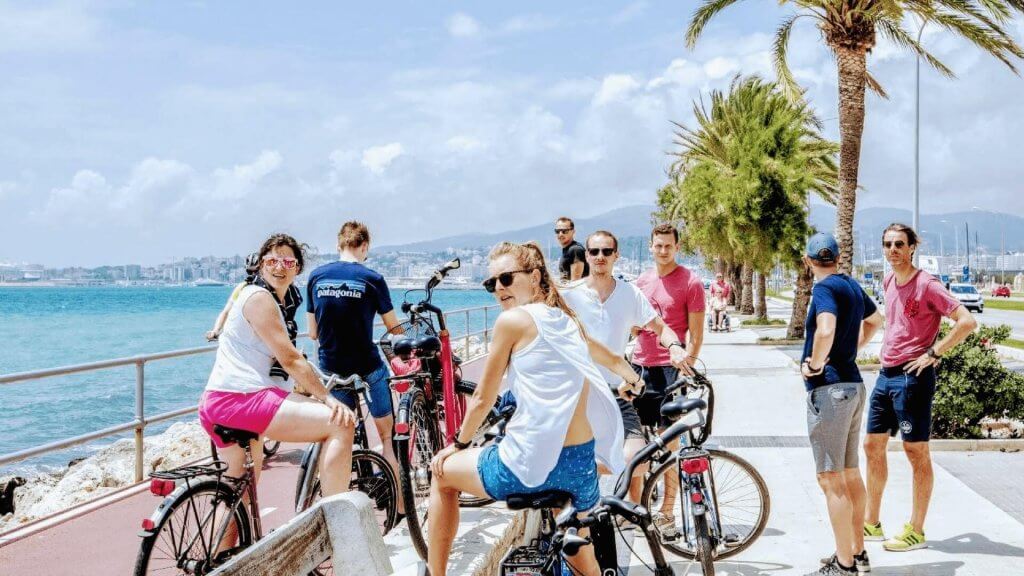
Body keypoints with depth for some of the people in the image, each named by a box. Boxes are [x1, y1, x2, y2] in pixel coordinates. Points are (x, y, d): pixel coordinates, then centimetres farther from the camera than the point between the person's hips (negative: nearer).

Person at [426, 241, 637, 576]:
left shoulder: (512, 319, -6)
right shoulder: (567, 320, 14)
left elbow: (482, 399, 0)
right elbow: (612, 360, 32)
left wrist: (458, 444, 15)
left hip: (530, 464, -6)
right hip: (583, 464, 7)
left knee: (442, 473, 21)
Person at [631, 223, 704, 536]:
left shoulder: (691, 283, -4)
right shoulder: (642, 281, 12)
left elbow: (696, 332, -5)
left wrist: (685, 367, -13)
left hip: (670, 369, -5)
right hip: (640, 367, 5)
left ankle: (666, 513, 8)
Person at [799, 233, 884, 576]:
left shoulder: (825, 288, -14)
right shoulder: (852, 286, 12)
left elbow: (825, 331, -33)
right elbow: (874, 319, 33)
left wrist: (814, 364, -17)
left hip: (829, 389, -9)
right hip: (853, 384, 9)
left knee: (831, 479, -4)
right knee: (850, 474, 16)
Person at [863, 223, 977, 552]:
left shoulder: (927, 285, -13)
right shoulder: (888, 282, 11)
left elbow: (967, 321, -19)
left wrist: (934, 353, -17)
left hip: (912, 377, -9)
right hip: (886, 374, 9)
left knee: (916, 452, 0)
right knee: (873, 446, 13)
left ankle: (915, 531, 10)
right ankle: (871, 523, 25)